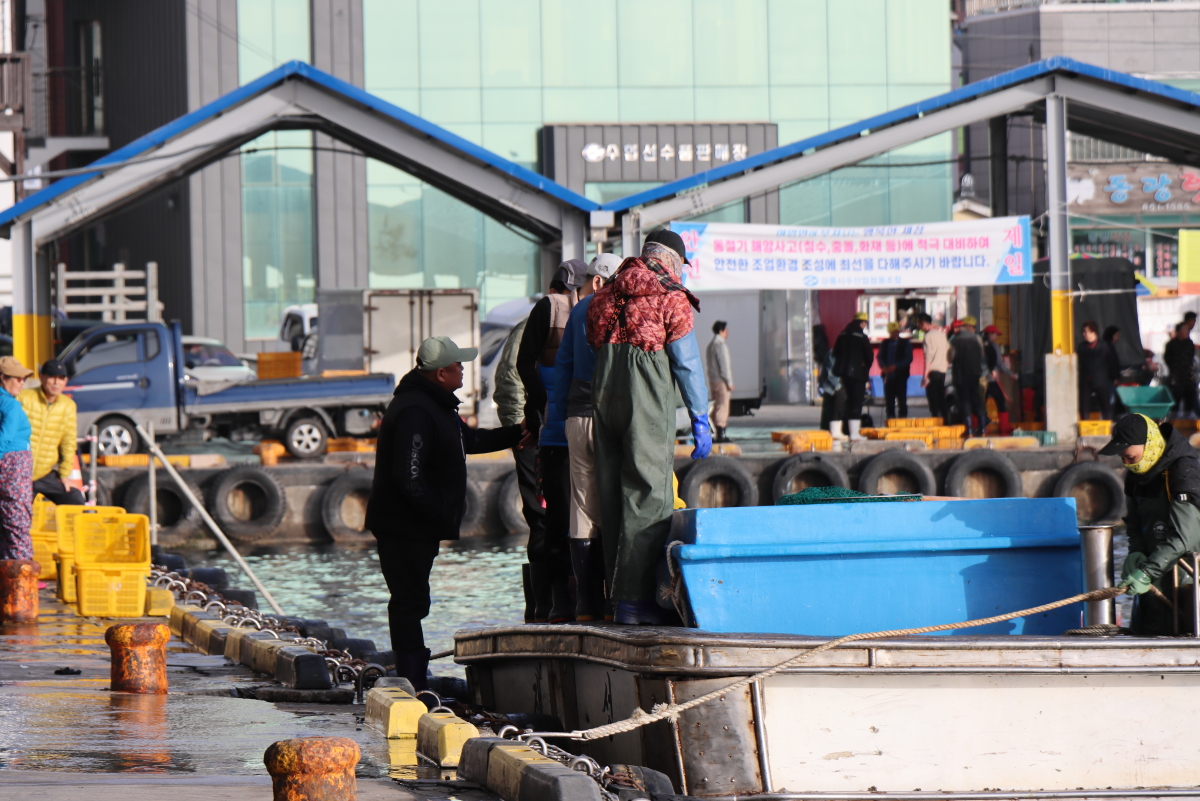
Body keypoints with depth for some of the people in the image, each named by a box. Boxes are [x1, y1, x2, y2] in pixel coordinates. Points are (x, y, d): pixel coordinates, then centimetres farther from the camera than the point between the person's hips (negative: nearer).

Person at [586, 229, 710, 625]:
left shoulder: (608, 296, 16)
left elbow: (589, 349, 15)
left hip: (604, 398, 6)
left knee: (613, 495, 9)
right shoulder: (671, 296, -2)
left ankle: (620, 596, 10)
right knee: (648, 493, -7)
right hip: (647, 400, -6)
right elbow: (686, 361, -4)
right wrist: (700, 419, -1)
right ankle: (635, 598, -14)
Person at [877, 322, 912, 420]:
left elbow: (909, 358, -4)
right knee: (889, 401, 3)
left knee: (902, 400, -3)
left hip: (900, 376, -3)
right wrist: (884, 367, -12)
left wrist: (895, 366, -15)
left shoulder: (905, 343, 4)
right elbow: (880, 357, 9)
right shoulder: (884, 343, 12)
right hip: (888, 376, 3)